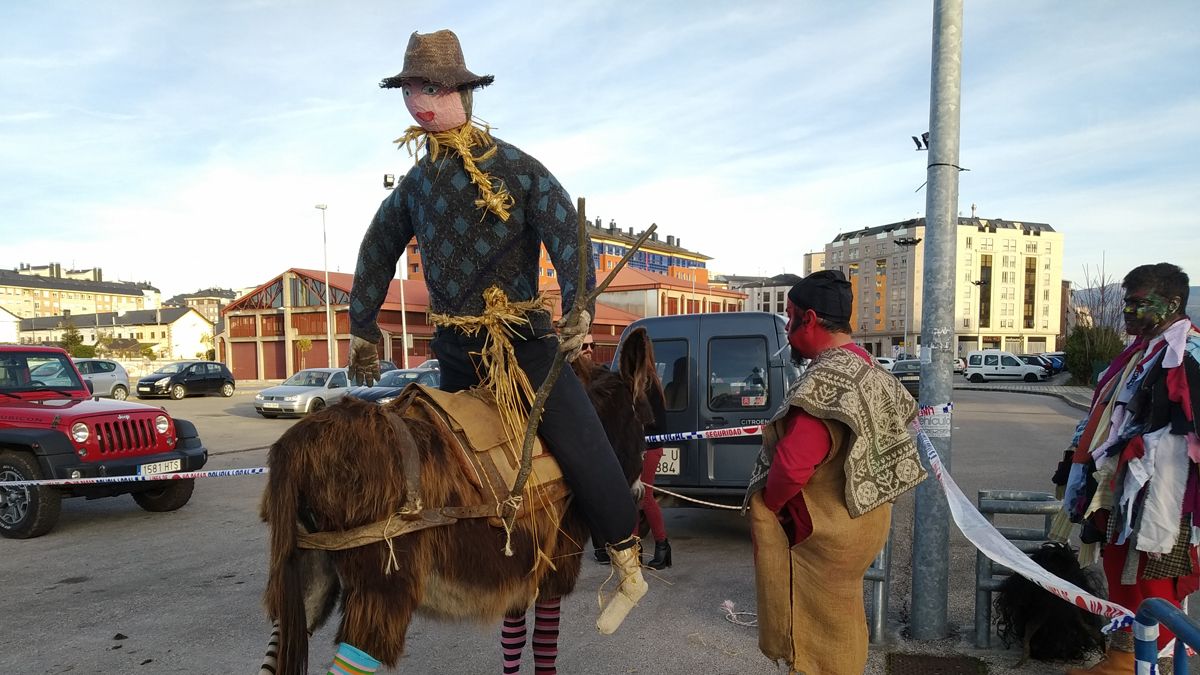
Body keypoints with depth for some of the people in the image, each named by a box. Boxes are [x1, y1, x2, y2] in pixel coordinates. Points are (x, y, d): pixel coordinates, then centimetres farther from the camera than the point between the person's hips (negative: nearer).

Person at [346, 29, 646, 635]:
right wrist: (362, 331, 18)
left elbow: (568, 236, -15)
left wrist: (578, 312, -29)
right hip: (455, 351, 6)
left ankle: (628, 568, 8)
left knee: (581, 448, -10)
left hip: (524, 340, -5)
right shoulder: (415, 184, 6)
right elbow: (376, 254, 17)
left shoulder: (515, 168, -8)